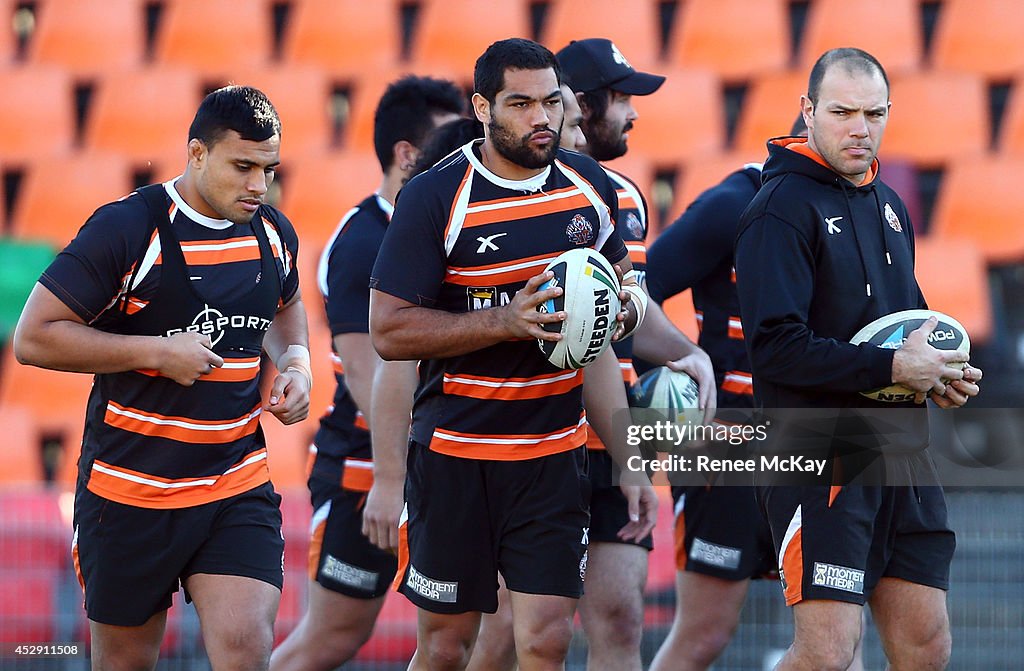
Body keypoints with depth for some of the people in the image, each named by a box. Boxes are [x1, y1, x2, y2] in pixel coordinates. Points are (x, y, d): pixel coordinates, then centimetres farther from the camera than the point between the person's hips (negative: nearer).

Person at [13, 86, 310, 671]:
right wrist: (155, 351, -18)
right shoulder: (127, 229, -13)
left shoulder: (274, 233, 5)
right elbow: (34, 337, -14)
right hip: (129, 489, -4)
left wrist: (296, 362, 7)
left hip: (240, 490, 4)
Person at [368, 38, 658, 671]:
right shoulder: (435, 197, -10)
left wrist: (629, 302, 0)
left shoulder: (589, 186, 5)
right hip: (453, 454, -3)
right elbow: (389, 331, -14)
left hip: (556, 457, 3)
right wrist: (506, 320, -23)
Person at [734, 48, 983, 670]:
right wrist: (892, 368, -20)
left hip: (902, 452, 8)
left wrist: (938, 373, 7)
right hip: (821, 455, -8)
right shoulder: (784, 207, -10)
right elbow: (777, 348, -19)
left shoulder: (887, 204, 16)